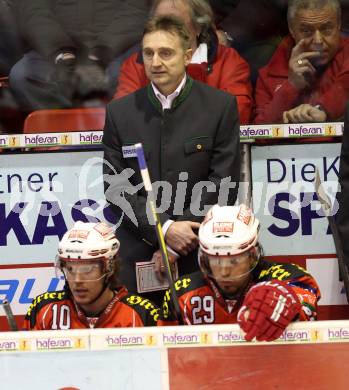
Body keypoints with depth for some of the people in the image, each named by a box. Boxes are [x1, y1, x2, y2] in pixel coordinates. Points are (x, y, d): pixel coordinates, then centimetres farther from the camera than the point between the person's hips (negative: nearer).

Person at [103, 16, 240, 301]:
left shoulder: (221, 106, -1)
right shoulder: (120, 112, 5)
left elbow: (223, 184, -4)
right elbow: (115, 186, 2)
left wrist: (182, 235, -10)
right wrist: (165, 229, -11)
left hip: (201, 255, -2)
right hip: (136, 256, 2)